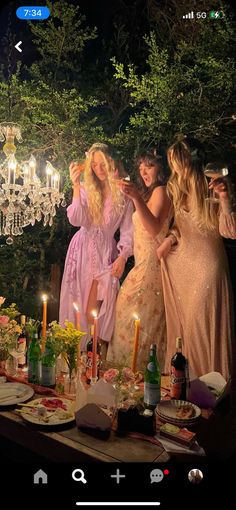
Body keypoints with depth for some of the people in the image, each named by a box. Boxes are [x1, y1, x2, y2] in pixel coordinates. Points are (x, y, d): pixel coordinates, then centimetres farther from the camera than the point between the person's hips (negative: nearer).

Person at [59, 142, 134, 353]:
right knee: (78, 303, 6)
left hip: (107, 252, -1)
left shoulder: (123, 194, 1)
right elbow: (76, 219, -13)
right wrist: (76, 186, -16)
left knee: (97, 307, -6)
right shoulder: (85, 189, 2)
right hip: (83, 249, 2)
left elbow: (127, 229, 2)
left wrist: (123, 256, -9)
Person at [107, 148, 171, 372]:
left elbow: (154, 229, -24)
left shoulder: (160, 191, -9)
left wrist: (137, 198, -36)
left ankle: (136, 365, 2)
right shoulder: (150, 193, 21)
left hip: (151, 264, -10)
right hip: (144, 263, 10)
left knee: (137, 313, -8)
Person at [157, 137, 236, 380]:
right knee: (179, 325, 15)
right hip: (178, 265, 7)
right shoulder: (177, 187, 7)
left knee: (203, 328, 0)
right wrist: (172, 237, 1)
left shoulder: (214, 184, -13)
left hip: (205, 267, -6)